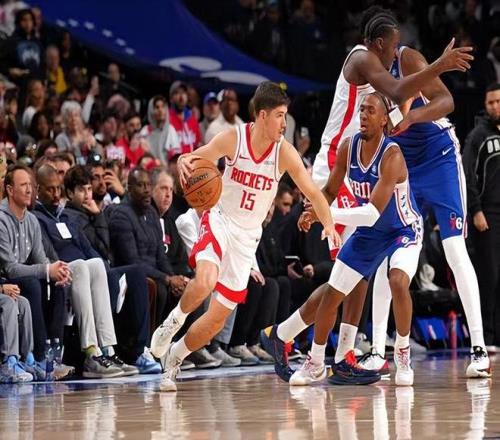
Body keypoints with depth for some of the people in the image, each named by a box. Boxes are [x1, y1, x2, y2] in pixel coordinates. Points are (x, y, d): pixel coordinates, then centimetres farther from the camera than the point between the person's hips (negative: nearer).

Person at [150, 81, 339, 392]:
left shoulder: (284, 152, -10)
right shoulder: (233, 138, -13)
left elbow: (312, 191, -11)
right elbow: (195, 159, -9)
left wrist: (329, 224, -29)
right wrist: (185, 163, -34)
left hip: (247, 237, 2)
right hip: (220, 222, -2)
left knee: (218, 318, 3)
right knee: (205, 282, -34)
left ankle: (174, 359, 25)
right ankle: (174, 321, -4)